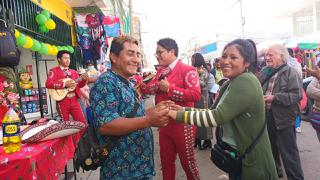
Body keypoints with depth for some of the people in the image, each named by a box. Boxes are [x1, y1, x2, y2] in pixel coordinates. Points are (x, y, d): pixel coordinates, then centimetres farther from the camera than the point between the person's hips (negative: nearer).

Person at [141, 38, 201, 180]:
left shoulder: (187, 70, -14)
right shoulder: (161, 71, 11)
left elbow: (195, 94, -26)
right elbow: (149, 88, 15)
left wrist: (169, 88, -24)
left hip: (182, 124, -7)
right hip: (164, 123, 7)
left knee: (187, 161, 9)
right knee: (166, 160, 20)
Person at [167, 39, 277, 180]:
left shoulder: (246, 82, -22)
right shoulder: (229, 84, 7)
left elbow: (218, 116, -29)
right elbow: (213, 112, 6)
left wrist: (178, 115, -23)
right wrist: (183, 109, -4)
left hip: (251, 160, -8)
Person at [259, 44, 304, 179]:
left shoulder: (291, 72, -11)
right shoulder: (264, 72, 7)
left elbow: (297, 95, -20)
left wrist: (275, 98, -24)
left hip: (284, 118, -7)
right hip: (267, 117, 7)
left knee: (288, 151, 1)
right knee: (270, 147, 22)